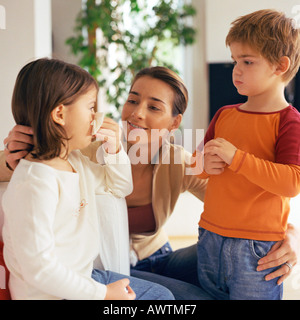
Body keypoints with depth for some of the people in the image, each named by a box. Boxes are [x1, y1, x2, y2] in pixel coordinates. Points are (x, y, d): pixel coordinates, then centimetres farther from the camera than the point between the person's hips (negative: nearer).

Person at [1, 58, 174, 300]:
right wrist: (104, 293, -20)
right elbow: (38, 268, -29)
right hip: (54, 294, -10)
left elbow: (120, 187, 23)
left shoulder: (75, 161, 5)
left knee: (162, 295, 14)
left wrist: (114, 150, 2)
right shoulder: (35, 182, -27)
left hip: (84, 278, 10)